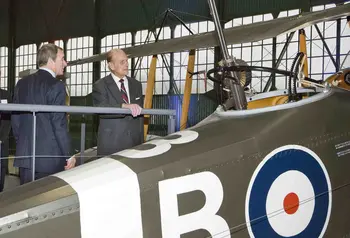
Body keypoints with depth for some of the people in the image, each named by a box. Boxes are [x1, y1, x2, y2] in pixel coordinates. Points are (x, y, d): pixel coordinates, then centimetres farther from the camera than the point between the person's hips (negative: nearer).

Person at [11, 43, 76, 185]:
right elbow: (59, 124, -15)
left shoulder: (22, 84, 9)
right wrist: (69, 155, -7)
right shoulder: (56, 86, -13)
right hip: (50, 157, -6)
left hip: (24, 156, 7)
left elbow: (15, 118, 12)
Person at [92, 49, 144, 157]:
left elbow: (139, 115, 15)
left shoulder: (136, 85, 14)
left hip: (134, 142, 3)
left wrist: (141, 141, 10)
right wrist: (124, 106, -32)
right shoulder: (100, 85, -1)